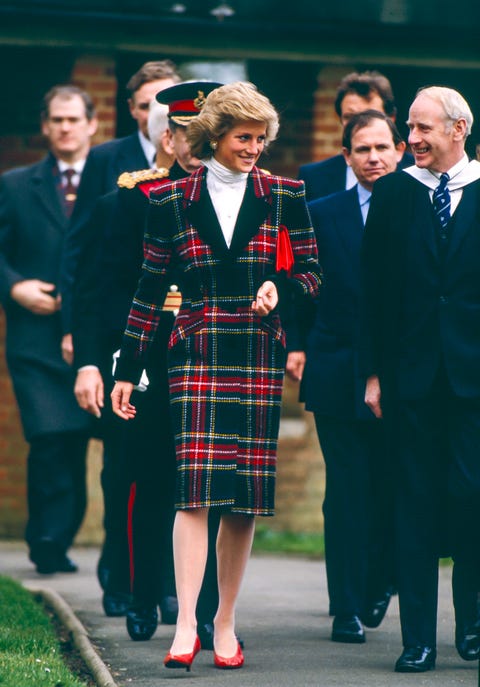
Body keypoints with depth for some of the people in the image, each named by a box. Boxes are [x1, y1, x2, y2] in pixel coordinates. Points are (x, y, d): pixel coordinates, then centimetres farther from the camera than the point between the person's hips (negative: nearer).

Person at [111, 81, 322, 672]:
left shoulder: (284, 197, 7)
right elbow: (150, 290, 8)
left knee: (244, 498, 2)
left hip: (259, 356, 1)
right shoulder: (173, 201, 5)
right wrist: (127, 370, 7)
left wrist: (280, 287, -11)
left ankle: (225, 623, 12)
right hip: (197, 353, -1)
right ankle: (186, 624, -16)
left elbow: (311, 271, 12)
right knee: (196, 488, -14)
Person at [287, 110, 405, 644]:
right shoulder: (322, 214, 7)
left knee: (392, 490, 5)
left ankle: (378, 584, 28)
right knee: (347, 493, -1)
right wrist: (295, 345, -2)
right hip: (338, 374, 0)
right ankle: (347, 607, 3)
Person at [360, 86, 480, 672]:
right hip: (411, 373, 1)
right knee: (416, 502, 2)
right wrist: (374, 372, 1)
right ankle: (418, 638, 5)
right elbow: (375, 289, 6)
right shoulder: (393, 194, 6)